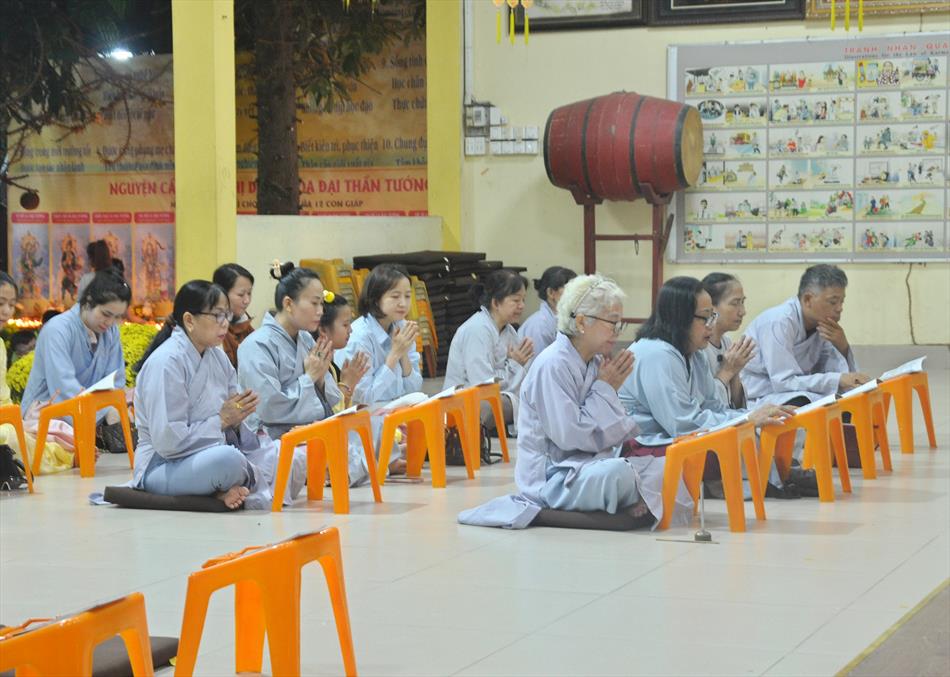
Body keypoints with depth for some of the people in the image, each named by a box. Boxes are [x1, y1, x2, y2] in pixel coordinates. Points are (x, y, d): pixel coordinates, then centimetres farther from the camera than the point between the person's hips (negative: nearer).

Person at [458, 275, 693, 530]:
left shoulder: (595, 363, 9)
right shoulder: (553, 365, -16)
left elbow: (611, 433, 14)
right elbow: (570, 436, -23)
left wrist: (612, 388, -2)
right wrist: (605, 389, -13)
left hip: (589, 465, 8)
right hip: (551, 478, -8)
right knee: (619, 473, -32)